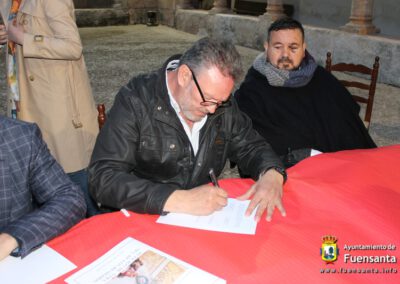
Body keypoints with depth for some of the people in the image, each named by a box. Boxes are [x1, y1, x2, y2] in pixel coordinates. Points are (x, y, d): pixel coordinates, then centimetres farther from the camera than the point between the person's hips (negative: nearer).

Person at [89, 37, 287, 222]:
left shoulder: (221, 103, 1)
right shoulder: (135, 101, -15)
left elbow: (251, 147, 10)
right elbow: (103, 179, -22)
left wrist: (271, 174, -12)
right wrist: (179, 200, -31)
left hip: (205, 221, 4)